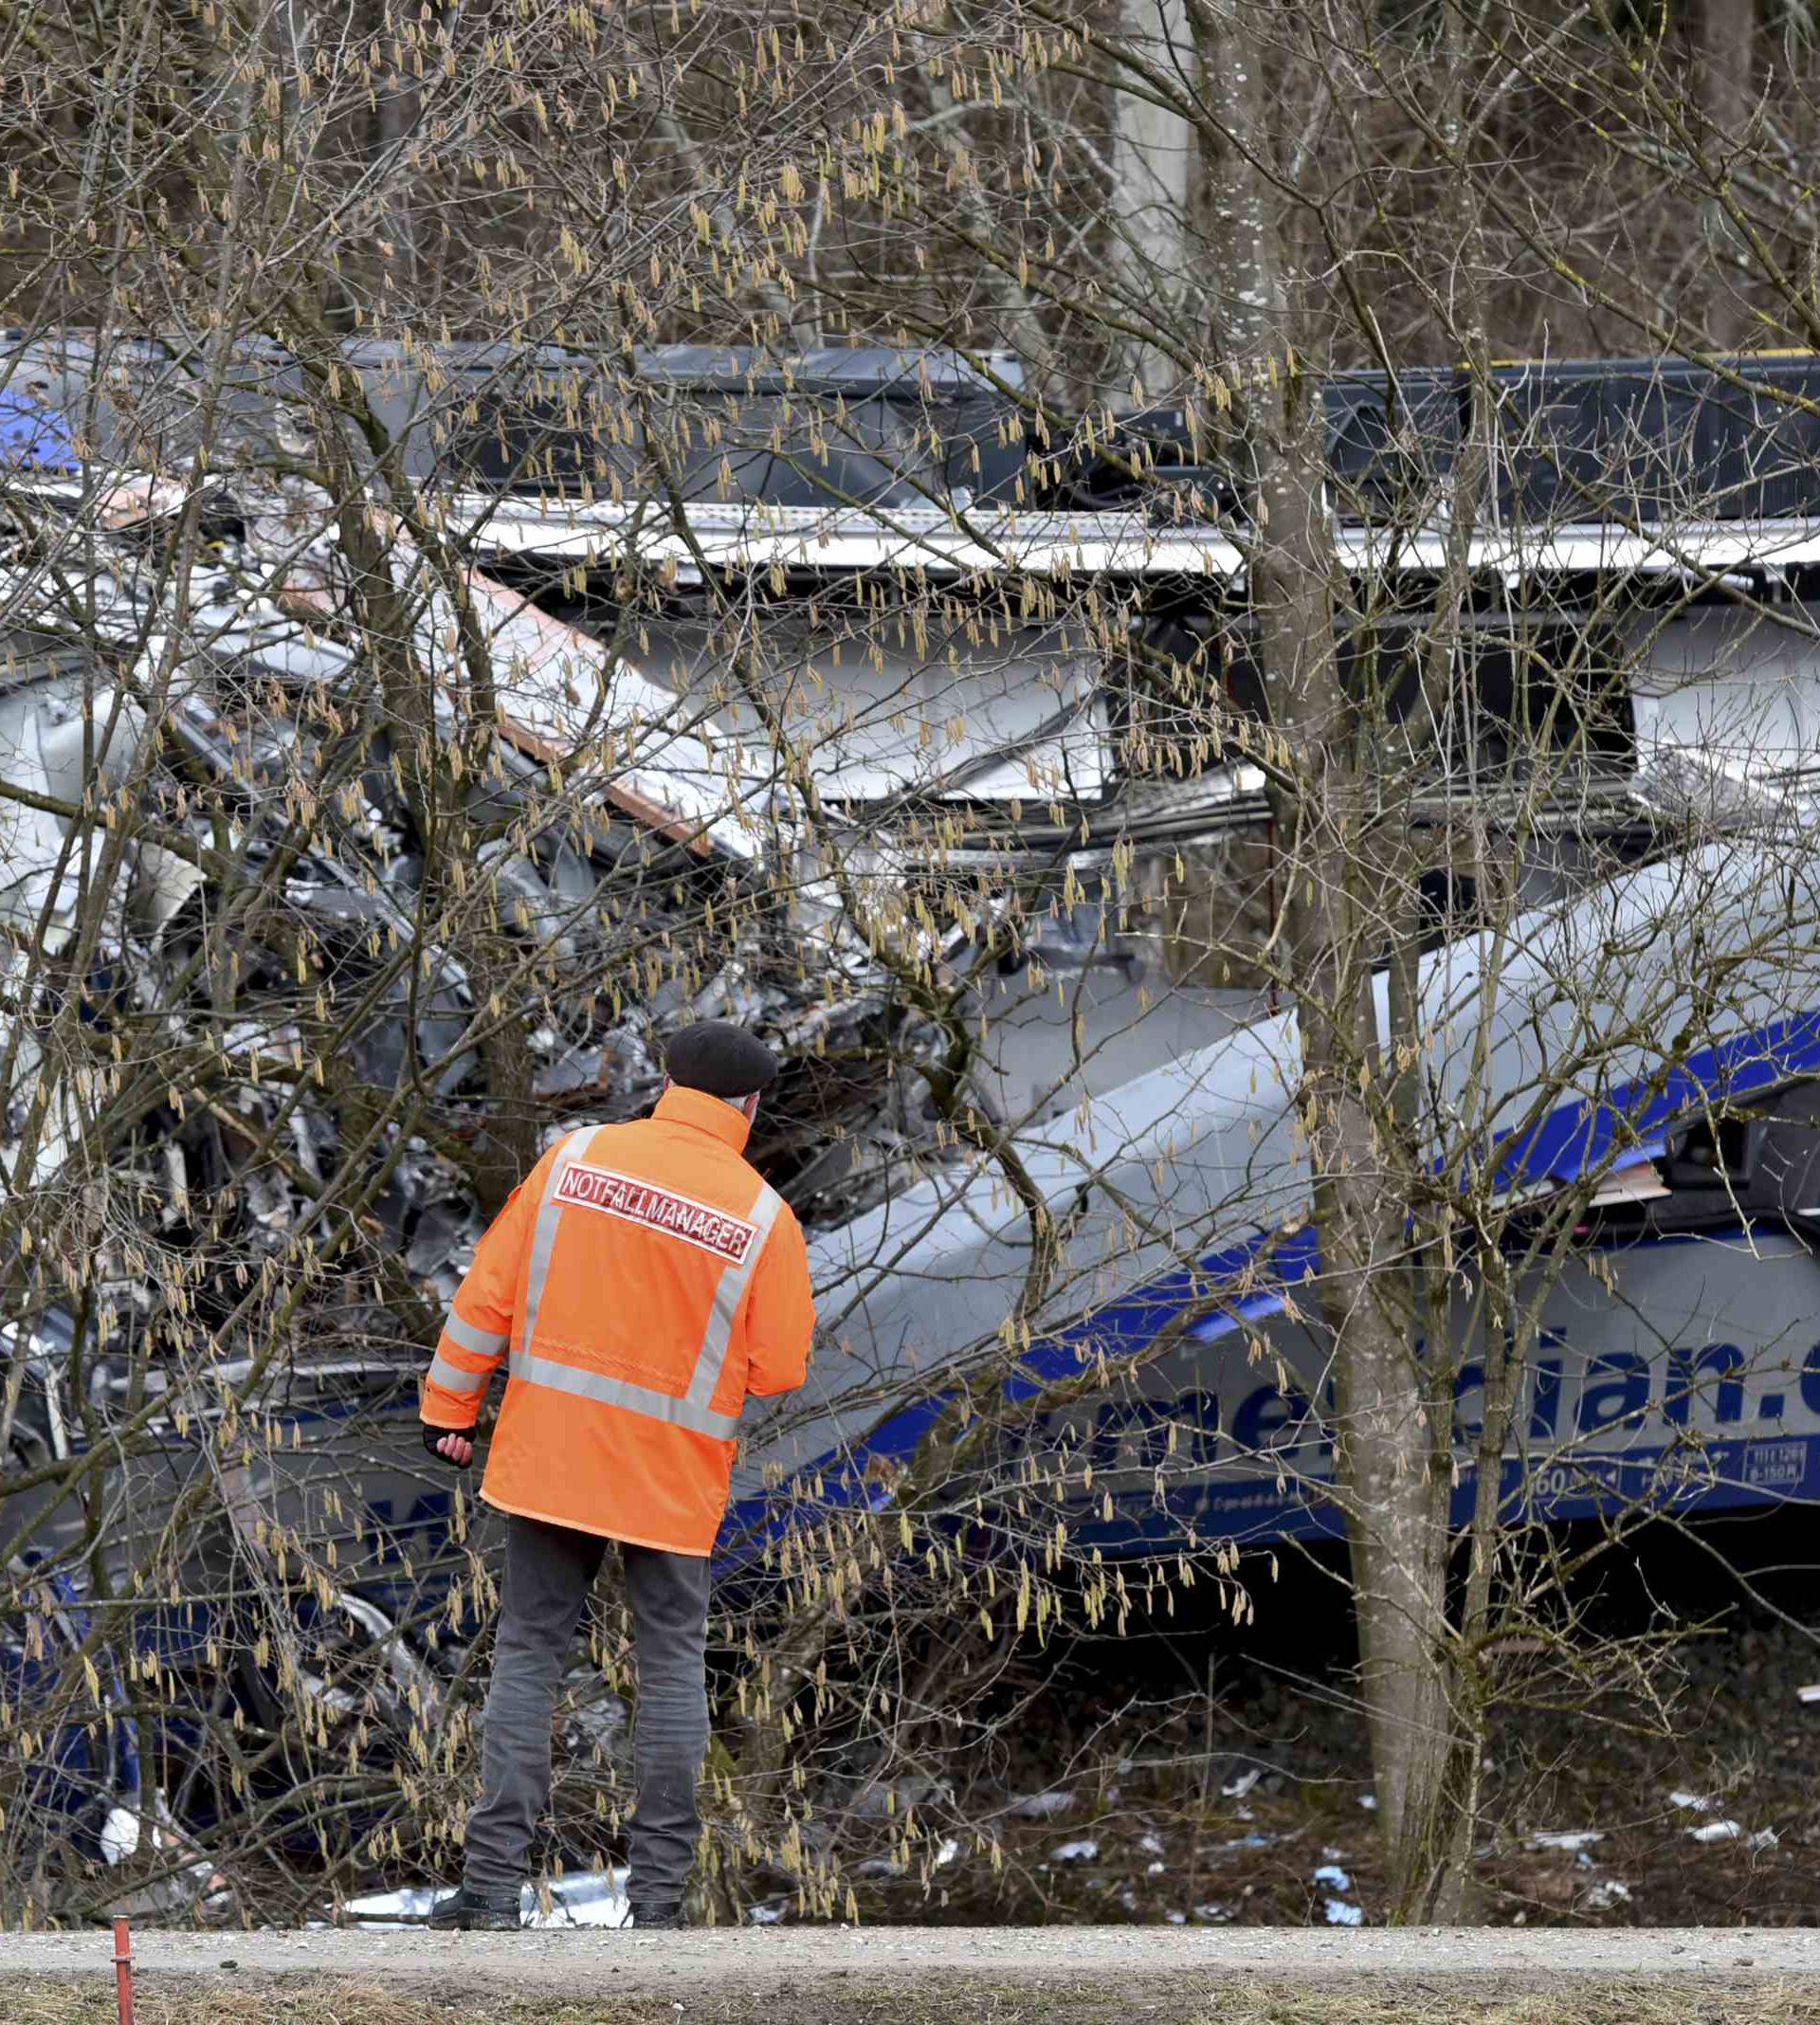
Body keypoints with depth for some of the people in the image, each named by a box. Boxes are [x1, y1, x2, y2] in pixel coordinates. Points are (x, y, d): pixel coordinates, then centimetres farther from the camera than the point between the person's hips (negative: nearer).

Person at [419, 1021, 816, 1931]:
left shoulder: (576, 1158, -3)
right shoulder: (762, 1216, -8)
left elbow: (489, 1294, -1)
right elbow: (778, 1371, -5)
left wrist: (450, 1405, 9)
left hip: (550, 1452, 1)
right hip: (674, 1479, -1)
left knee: (527, 1653, 7)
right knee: (672, 1664, 11)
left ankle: (493, 1881, 1)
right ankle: (659, 1890, 9)